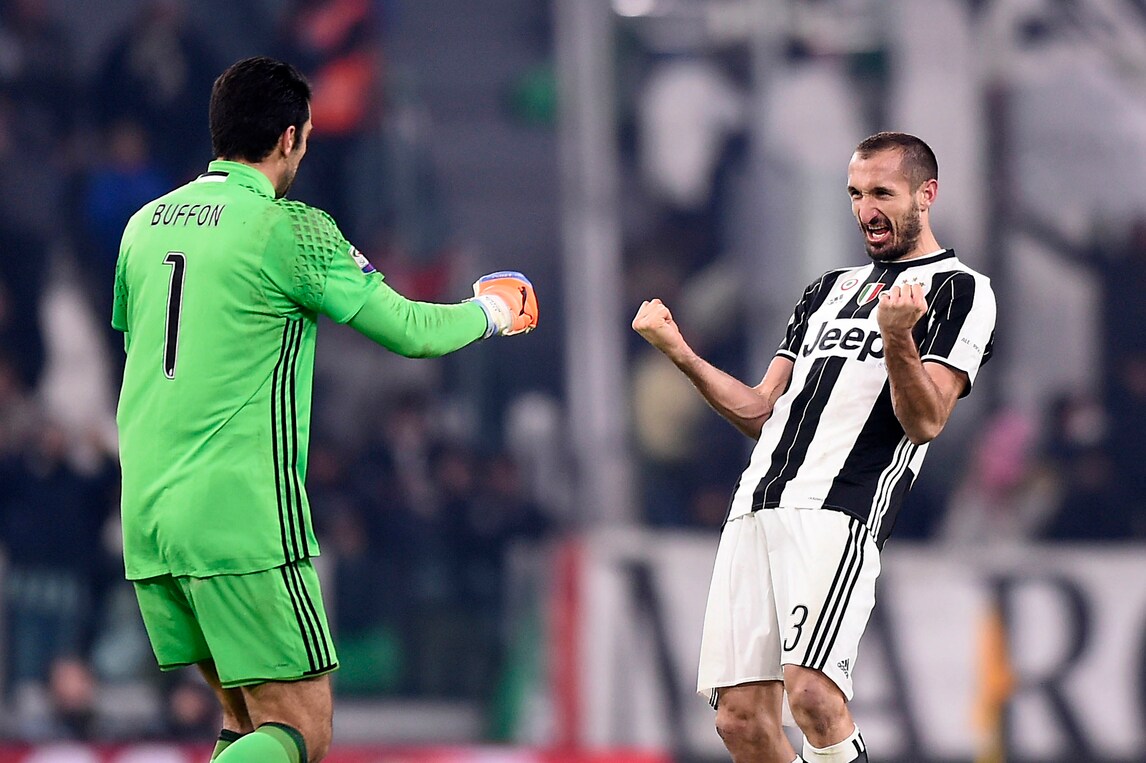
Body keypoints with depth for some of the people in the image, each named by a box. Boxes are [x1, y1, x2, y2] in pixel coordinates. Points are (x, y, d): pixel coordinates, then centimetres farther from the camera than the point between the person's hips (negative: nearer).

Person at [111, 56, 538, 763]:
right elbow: (409, 329, -2)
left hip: (146, 516, 7)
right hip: (243, 517, -7)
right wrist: (490, 312, 19)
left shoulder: (145, 225, 12)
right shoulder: (288, 228, -7)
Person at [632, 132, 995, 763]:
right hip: (756, 509, 7)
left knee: (812, 697, -26)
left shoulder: (960, 291, 6)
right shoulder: (829, 290, 28)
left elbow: (924, 421, -5)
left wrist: (897, 338, -22)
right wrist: (680, 353, 14)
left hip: (838, 513, -7)